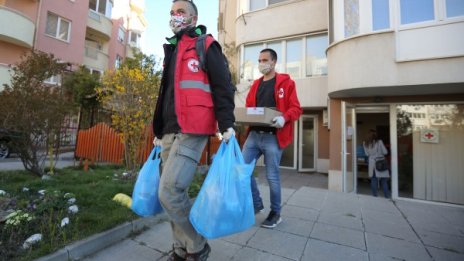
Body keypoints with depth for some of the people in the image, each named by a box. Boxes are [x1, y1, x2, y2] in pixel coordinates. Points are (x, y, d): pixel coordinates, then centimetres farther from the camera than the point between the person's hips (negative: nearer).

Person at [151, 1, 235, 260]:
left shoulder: (206, 46, 6)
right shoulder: (172, 50, 27)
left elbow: (222, 86, -6)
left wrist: (227, 123, -20)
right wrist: (159, 131, 24)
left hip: (192, 131, -8)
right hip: (170, 132, 8)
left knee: (170, 191, -14)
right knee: (175, 191, 8)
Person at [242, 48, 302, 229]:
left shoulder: (286, 82, 3)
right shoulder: (256, 85, 19)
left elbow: (296, 108, -4)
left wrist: (284, 118, -23)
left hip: (273, 136, -5)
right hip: (254, 134, 6)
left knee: (272, 176, 2)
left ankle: (275, 213, 24)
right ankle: (256, 204, 24)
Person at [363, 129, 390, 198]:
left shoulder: (366, 144, -1)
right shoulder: (379, 142, -8)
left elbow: (367, 154, 5)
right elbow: (385, 152, -5)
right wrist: (380, 152, 13)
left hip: (371, 163, 2)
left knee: (373, 180, 8)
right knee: (384, 180, 5)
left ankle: (374, 195, 13)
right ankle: (387, 196, 10)